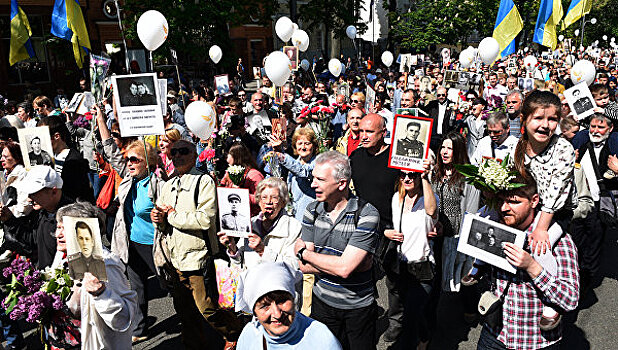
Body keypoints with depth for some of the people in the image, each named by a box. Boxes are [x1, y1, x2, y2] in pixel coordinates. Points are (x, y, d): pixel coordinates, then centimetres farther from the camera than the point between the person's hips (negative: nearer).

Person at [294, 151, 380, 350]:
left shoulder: (366, 214, -20)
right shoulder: (312, 210, -4)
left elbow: (344, 268, -27)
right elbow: (304, 267, -8)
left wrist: (304, 253, -14)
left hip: (358, 307, -3)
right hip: (322, 302, 4)